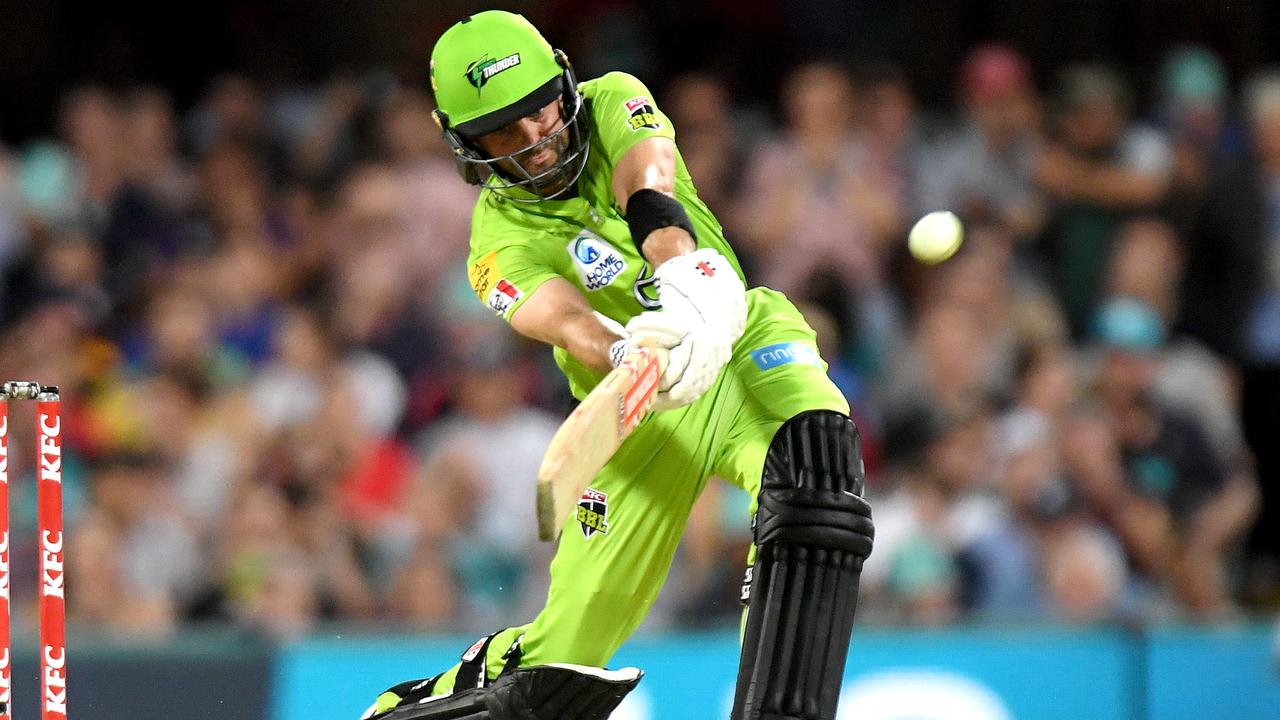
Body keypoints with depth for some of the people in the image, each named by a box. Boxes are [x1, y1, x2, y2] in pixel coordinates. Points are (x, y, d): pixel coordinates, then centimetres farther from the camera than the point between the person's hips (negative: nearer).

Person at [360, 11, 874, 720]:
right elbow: (568, 324, -26)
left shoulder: (612, 104, 0)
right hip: (645, 406, -1)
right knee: (571, 639, -7)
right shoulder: (503, 242, -5)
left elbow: (651, 200, -21)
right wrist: (630, 358, -50)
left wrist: (689, 289, -42)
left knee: (816, 466, -33)